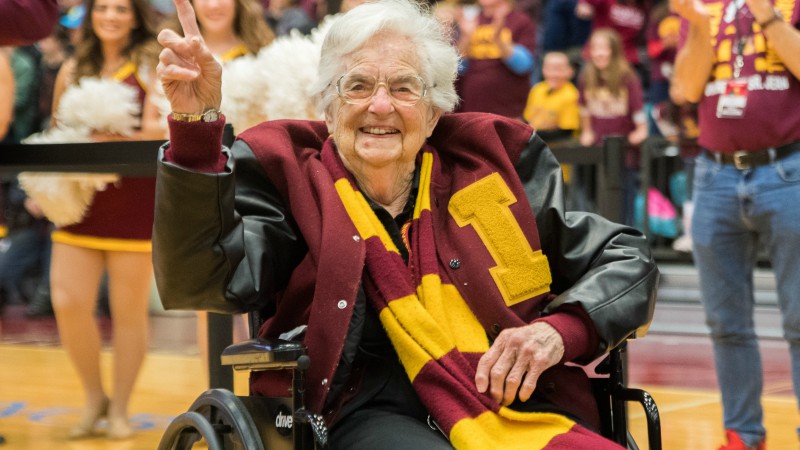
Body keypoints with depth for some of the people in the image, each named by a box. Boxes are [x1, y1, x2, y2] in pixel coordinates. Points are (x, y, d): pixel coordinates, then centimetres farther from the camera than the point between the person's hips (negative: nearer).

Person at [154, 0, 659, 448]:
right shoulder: (292, 176, 9)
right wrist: (197, 123, -20)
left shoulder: (490, 161, 16)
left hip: (518, 400, 4)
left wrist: (560, 331, -2)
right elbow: (199, 282, -9)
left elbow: (627, 260, 19)